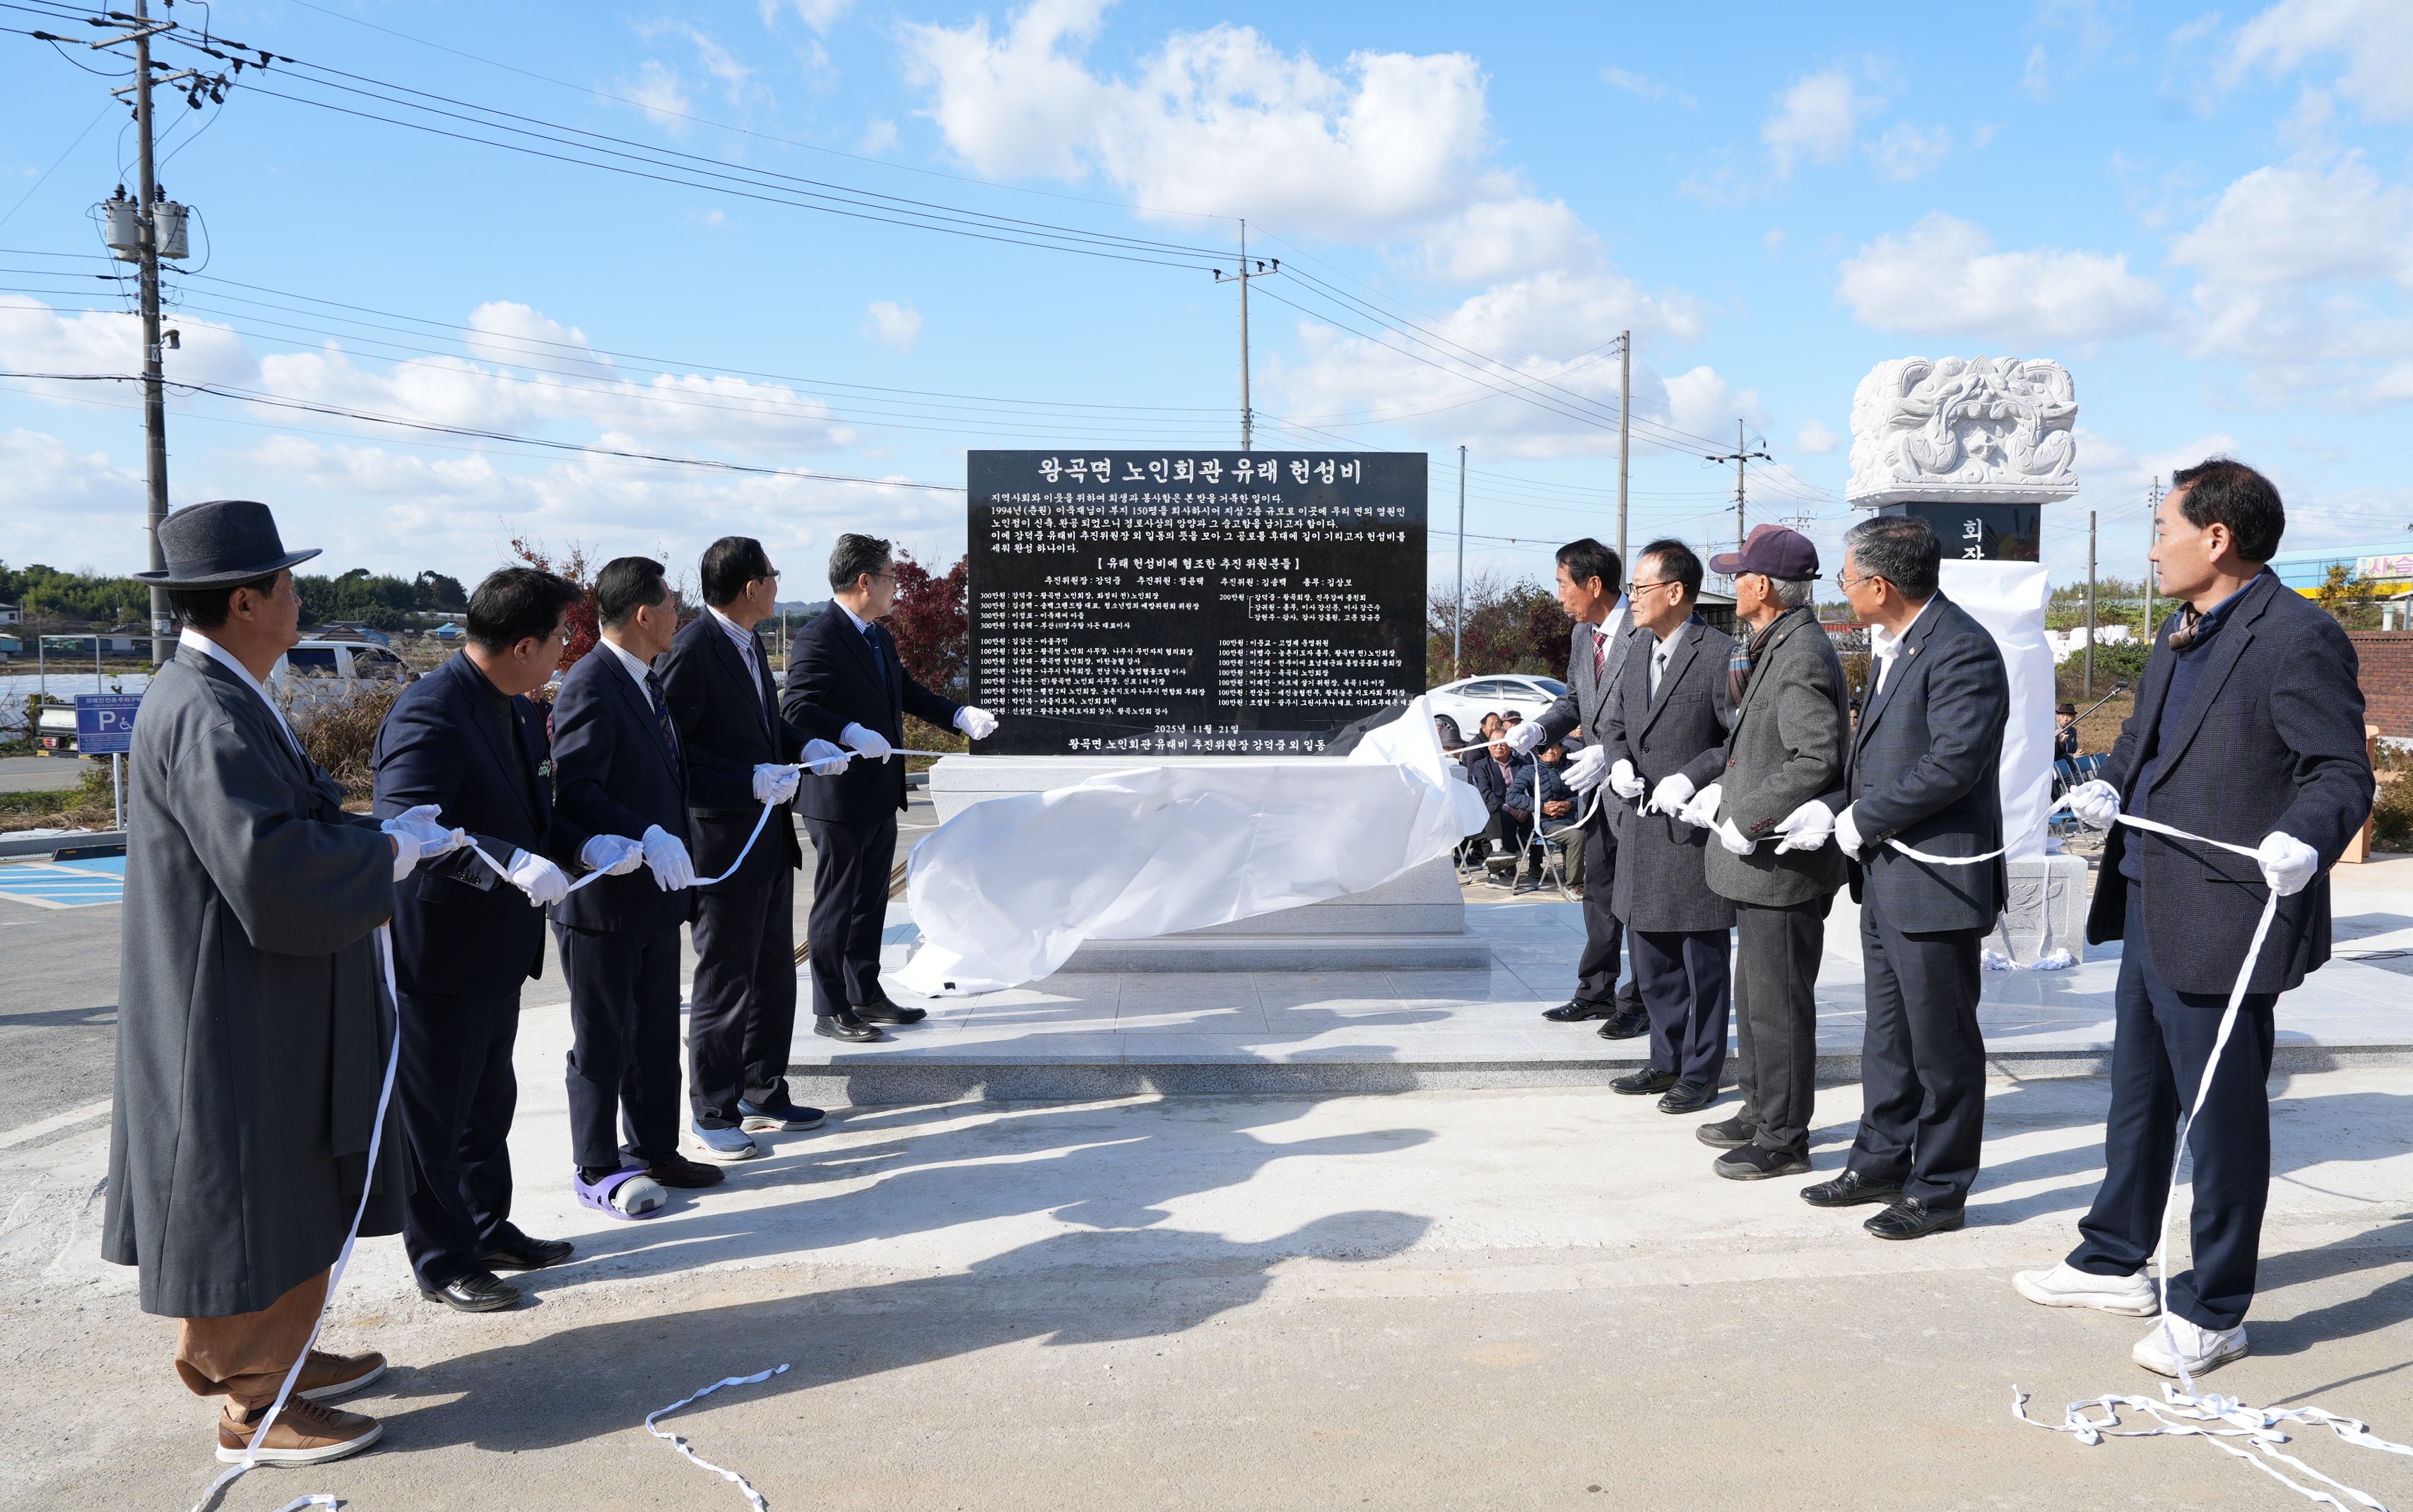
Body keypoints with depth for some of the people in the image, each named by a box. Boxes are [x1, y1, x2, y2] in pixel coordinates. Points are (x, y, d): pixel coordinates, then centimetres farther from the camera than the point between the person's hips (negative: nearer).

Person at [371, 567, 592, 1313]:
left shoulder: (517, 708, 8)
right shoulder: (430, 713, -23)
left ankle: (489, 1230, 40)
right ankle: (444, 1262, 22)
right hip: (441, 953, -10)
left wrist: (588, 846, -1)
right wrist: (511, 864, -43)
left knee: (489, 1103, 24)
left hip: (498, 946, 10)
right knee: (435, 1113, 7)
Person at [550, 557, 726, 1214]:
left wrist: (676, 847, 15)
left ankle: (653, 1148, 30)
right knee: (603, 1038, 4)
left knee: (656, 1032, 17)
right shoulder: (590, 687, -18)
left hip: (656, 889, 9)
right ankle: (596, 1170, 16)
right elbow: (576, 791, -27)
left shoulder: (646, 681, 12)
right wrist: (647, 838, -36)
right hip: (604, 896, -9)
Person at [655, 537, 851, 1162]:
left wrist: (806, 744, 4)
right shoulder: (691, 652, -18)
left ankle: (762, 1094, 32)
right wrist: (750, 780, -25)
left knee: (774, 974, 18)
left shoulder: (748, 643, 11)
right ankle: (711, 1116, 16)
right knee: (724, 982, 2)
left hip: (770, 836, 10)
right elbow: (668, 747, -21)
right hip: (724, 844, -10)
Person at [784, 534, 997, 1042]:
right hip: (840, 801, -9)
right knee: (835, 905, 2)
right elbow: (796, 707, -25)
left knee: (870, 903, 19)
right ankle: (830, 1010, 13)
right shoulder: (818, 638, -17)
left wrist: (960, 714, 11)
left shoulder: (879, 637, 12)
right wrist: (851, 734, -36)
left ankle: (866, 995, 31)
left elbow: (906, 691, 23)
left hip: (880, 799, 9)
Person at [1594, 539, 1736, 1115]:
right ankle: (1668, 1061, 30)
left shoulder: (1720, 655, -13)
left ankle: (1702, 1072, 16)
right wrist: (1619, 764, -1)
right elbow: (1614, 725, 19)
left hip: (1694, 831, -8)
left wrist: (1690, 777, -22)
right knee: (1652, 961, 17)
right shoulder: (1637, 654, 11)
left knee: (1702, 961, 4)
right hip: (1641, 830, 8)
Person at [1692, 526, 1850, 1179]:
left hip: (1785, 858, -11)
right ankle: (1760, 1111, 34)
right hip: (1761, 857, 11)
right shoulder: (1771, 648, 13)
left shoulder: (1803, 658, -19)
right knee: (1755, 994, 20)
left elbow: (1819, 760, -28)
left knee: (1779, 1002, -1)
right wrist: (1729, 790, 12)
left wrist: (1748, 820, -23)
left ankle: (1784, 1138, 11)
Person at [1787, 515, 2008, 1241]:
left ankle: (1939, 1189, 16)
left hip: (1936, 878, -10)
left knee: (1941, 1042, 4)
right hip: (1885, 875, 10)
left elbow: (1954, 761, -25)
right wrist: (1834, 807, 5)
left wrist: (1862, 819, -16)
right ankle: (1882, 1162, 32)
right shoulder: (1892, 645, 13)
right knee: (1888, 1034, 19)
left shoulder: (1962, 650, -19)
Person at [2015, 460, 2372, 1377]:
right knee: (2137, 1096, 21)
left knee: (2222, 1113, 4)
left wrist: (2304, 838, -36)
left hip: (2220, 923, -9)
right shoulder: (2182, 632, 13)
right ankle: (2116, 1263, 37)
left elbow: (2343, 770, -18)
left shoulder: (2297, 638, -15)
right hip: (2149, 908, 10)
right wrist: (2110, 784, 4)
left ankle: (2213, 1312, 19)